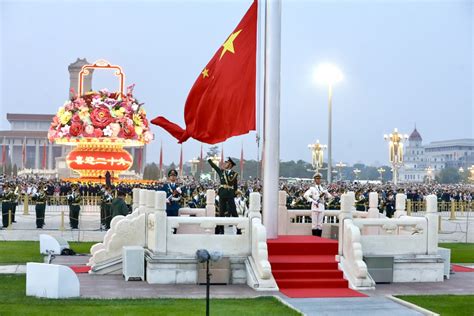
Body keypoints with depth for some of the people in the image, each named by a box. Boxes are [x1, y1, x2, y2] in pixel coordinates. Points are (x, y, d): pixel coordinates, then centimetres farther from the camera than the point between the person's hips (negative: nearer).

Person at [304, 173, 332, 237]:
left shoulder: (323, 189, 17)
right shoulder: (312, 188, 3)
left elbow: (329, 196, 24)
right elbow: (306, 195, -11)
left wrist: (324, 201, 5)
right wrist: (313, 201, -12)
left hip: (321, 207, 4)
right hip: (315, 207, -4)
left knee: (320, 224, 3)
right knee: (314, 223, -5)